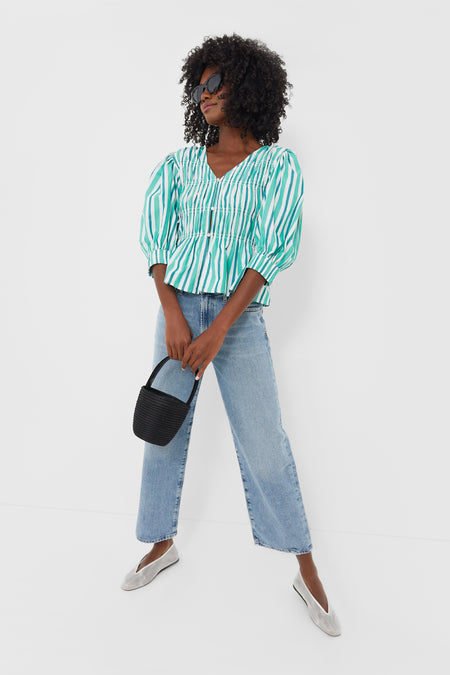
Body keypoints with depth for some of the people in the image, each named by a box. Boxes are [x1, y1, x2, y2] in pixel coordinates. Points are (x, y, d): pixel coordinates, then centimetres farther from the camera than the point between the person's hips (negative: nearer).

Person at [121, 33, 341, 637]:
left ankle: (308, 574, 13)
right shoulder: (178, 166, 9)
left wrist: (218, 331, -15)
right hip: (178, 307, 3)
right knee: (163, 431, 7)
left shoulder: (279, 166, 0)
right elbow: (156, 239, 3)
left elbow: (273, 251, -9)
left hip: (240, 315, -3)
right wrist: (174, 318, -11)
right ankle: (162, 545, 28)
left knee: (265, 445, -3)